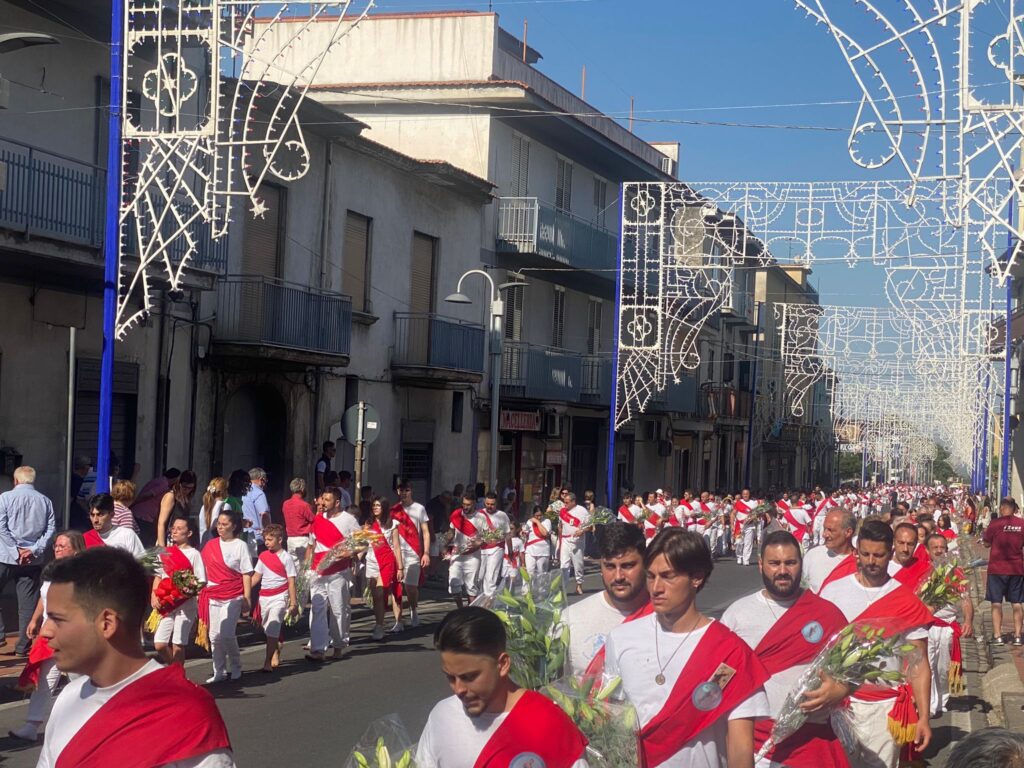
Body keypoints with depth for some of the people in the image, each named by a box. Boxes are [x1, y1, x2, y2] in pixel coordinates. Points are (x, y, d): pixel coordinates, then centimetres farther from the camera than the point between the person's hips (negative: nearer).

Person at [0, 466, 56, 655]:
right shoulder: (45, 501, 6)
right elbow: (51, 529, 0)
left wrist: (16, 551, -9)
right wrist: (33, 550, -5)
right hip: (33, 561, 3)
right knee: (28, 603, 6)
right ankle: (23, 646, 8)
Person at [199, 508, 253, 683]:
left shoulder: (240, 545, -1)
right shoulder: (210, 545, 9)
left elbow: (247, 574, -3)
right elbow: (204, 570, 14)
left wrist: (247, 599, -7)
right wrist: (202, 592, 4)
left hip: (233, 597, -4)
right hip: (213, 595, 4)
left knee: (226, 634, -12)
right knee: (214, 635, 5)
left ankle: (236, 667, 8)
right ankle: (219, 672, 14)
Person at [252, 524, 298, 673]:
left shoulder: (286, 558, -6)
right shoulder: (263, 556, 10)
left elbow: (291, 582, -6)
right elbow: (256, 576, 14)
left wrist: (293, 603, -8)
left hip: (279, 596, -6)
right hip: (264, 596, 6)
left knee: (273, 629, -15)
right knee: (268, 629, 14)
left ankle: (268, 663, -17)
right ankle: (276, 656, 31)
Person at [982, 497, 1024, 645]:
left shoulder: (995, 524, -11)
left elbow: (986, 544, -1)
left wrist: (983, 536, 15)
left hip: (997, 568, -3)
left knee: (996, 603, 4)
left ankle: (997, 636, 1)